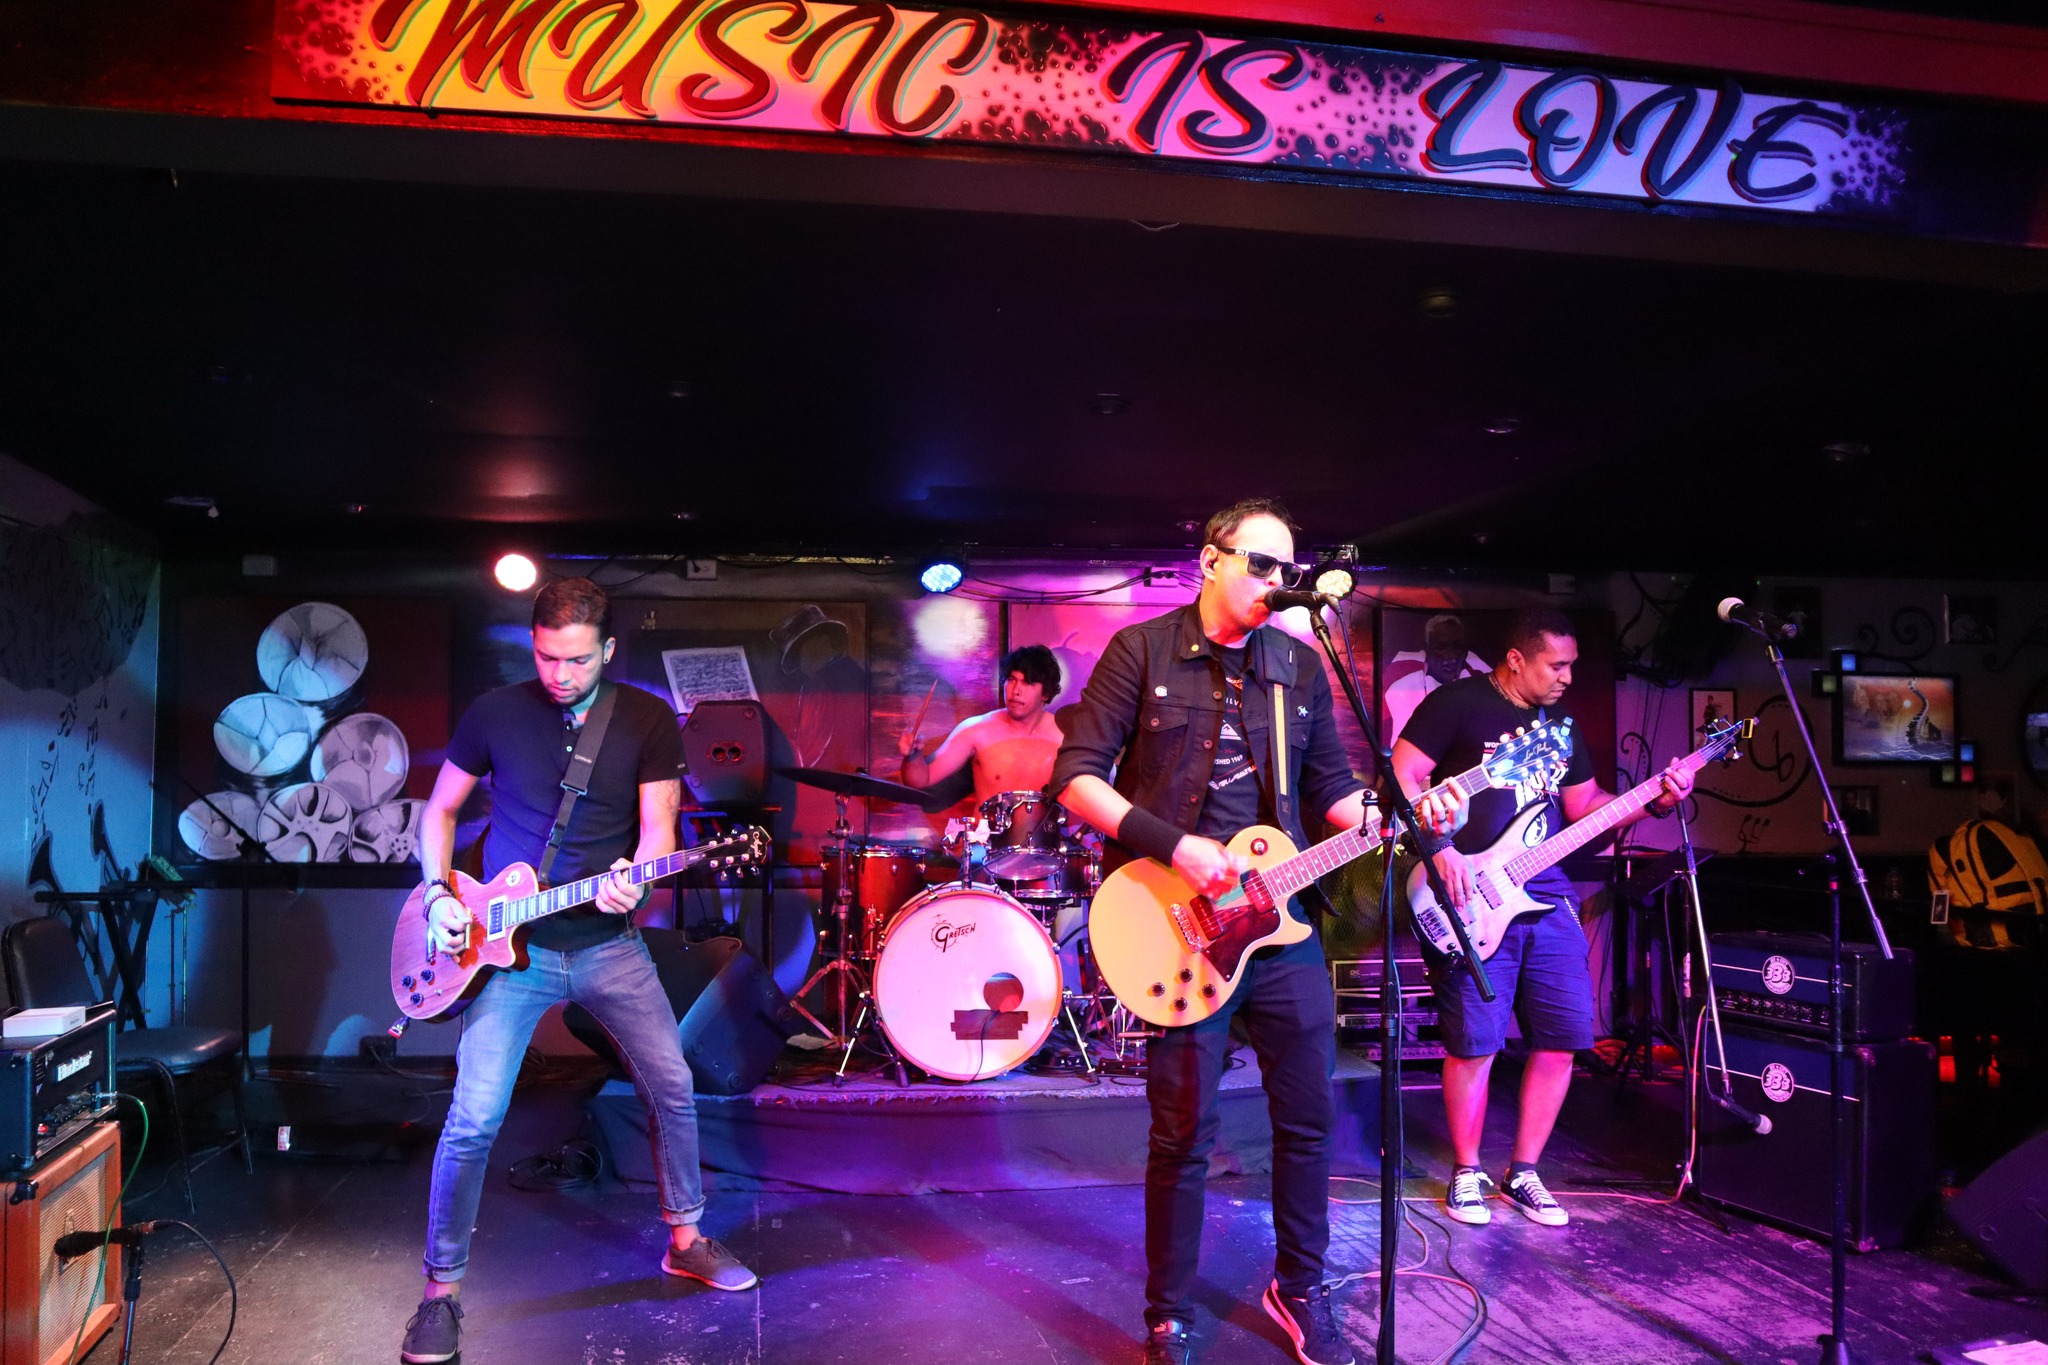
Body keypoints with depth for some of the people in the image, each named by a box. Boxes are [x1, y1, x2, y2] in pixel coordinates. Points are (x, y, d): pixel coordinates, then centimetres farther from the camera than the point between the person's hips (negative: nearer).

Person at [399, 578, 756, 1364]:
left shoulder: (648, 720, -2)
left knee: (672, 1088, 5)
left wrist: (632, 881, -27)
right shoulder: (495, 713, -2)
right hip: (508, 945, -1)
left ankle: (685, 1238, 26)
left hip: (607, 942, 1)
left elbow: (657, 827, -6)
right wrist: (439, 894, -5)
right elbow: (439, 810, 9)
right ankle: (442, 1287, 12)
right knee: (475, 1117, -7)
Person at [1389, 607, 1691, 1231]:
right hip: (1472, 899, -6)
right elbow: (1402, 776, -10)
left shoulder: (1561, 722, 16)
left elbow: (1585, 805, 20)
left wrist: (1656, 802, 5)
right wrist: (1440, 847, -18)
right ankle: (1466, 1173, 15)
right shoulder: (1457, 703, -5)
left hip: (1546, 896, 7)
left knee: (1563, 1037, 5)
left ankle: (1523, 1171, 20)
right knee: (1474, 1043, -4)